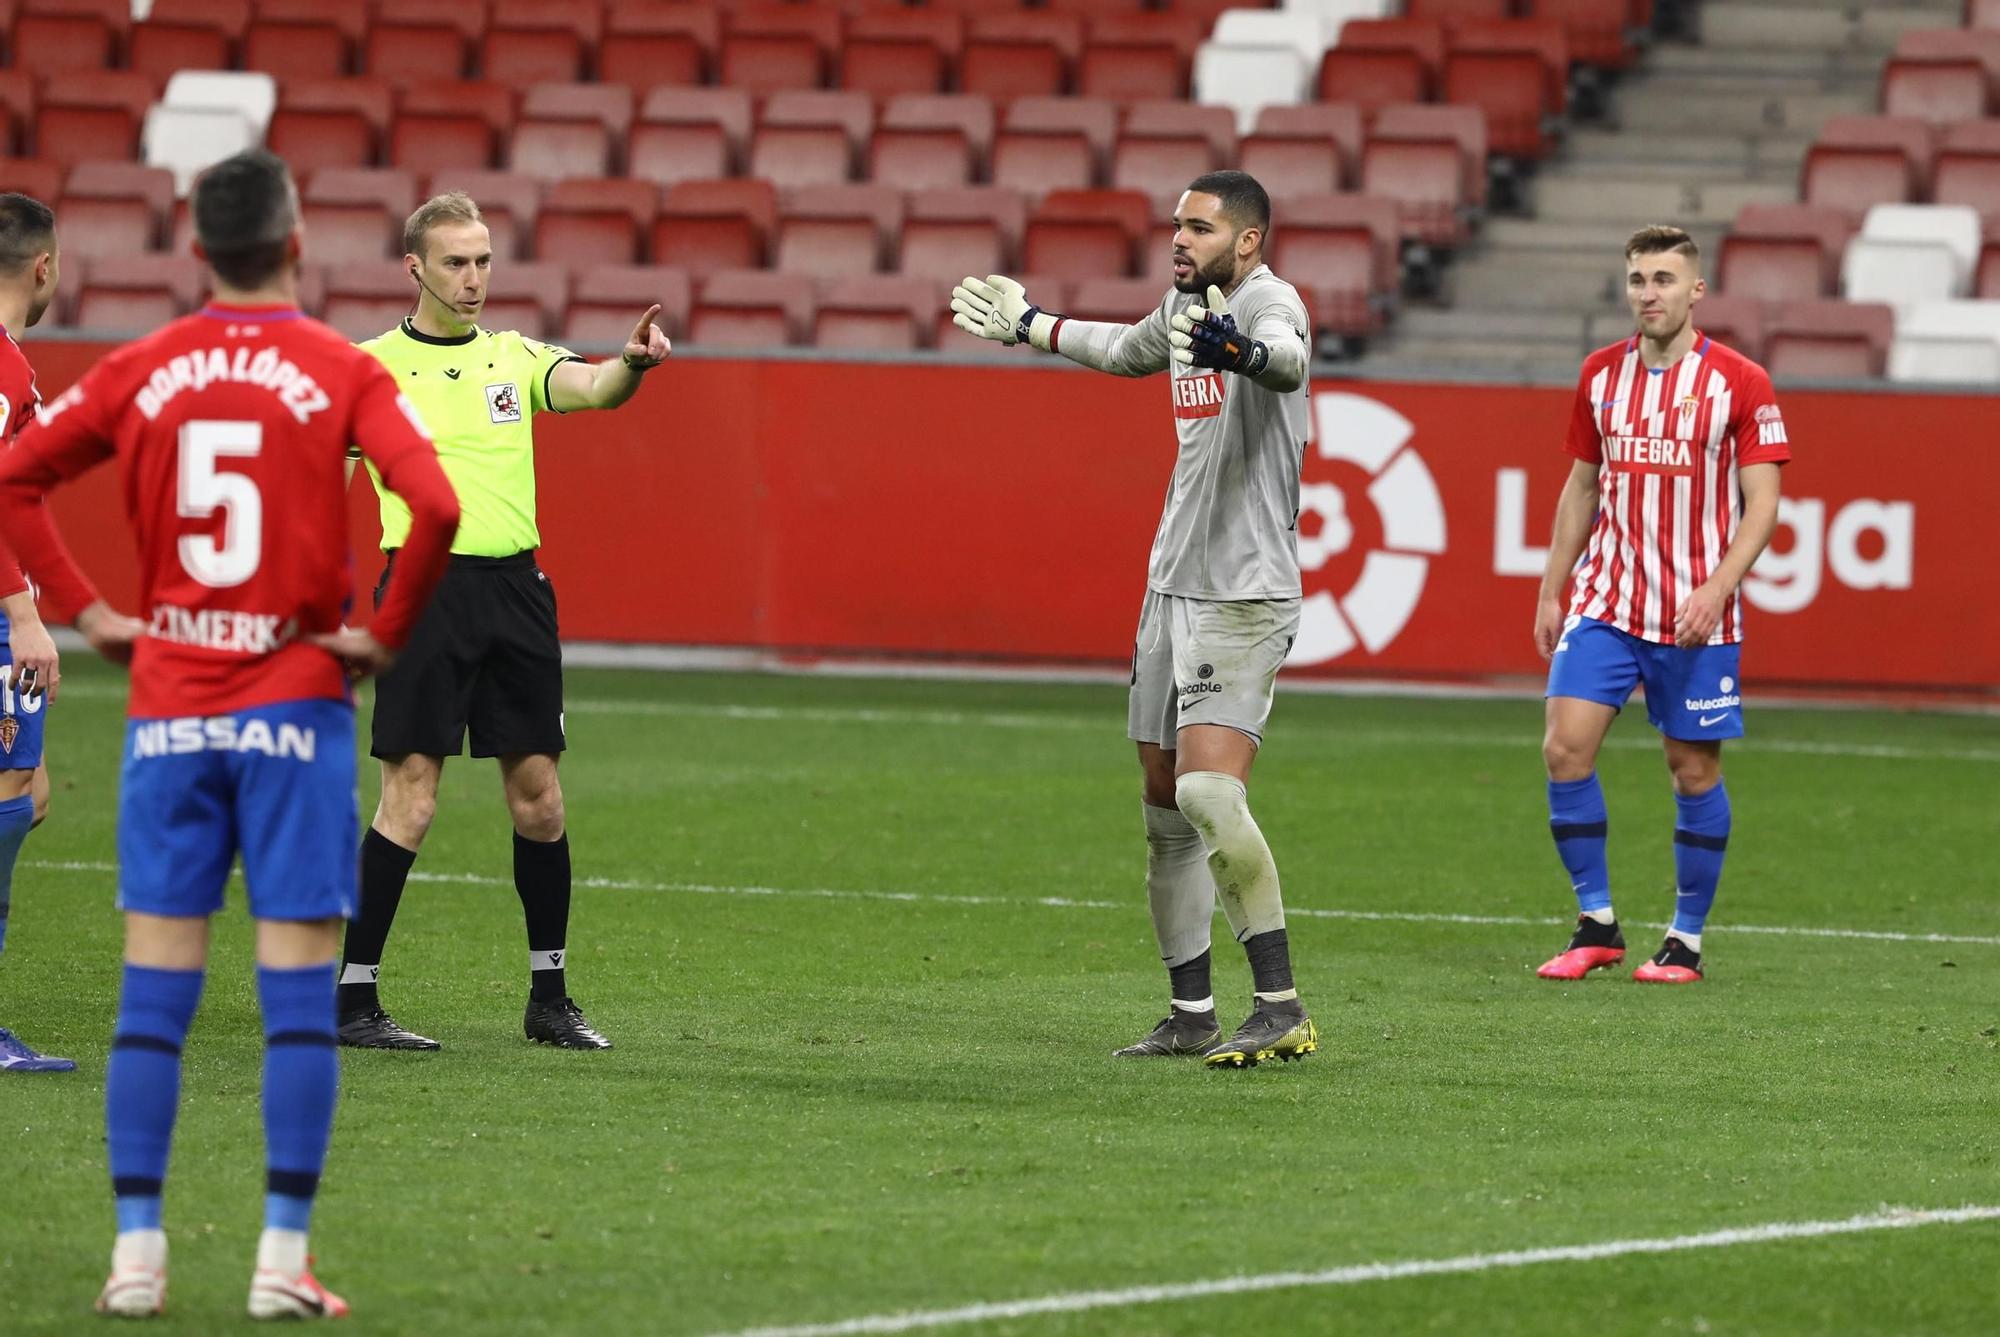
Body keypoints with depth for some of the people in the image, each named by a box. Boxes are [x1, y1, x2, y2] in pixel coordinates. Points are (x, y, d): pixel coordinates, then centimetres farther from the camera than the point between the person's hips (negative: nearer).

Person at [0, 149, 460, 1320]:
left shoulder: (140, 373, 4)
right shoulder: (343, 374, -5)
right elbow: (435, 507, -17)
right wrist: (386, 635, -5)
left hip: (168, 712, 3)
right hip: (297, 705, -3)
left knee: (155, 992, 5)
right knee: (299, 995, 1)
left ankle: (137, 1251, 3)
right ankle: (284, 1257, -3)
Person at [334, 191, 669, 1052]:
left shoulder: (514, 356, 12)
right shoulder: (371, 367, 2)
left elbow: (592, 389, -6)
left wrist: (633, 363, -29)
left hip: (515, 586, 4)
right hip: (426, 585, -4)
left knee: (537, 793, 5)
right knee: (409, 797, -8)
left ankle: (548, 997, 16)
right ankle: (353, 1001, -3)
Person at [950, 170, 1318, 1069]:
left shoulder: (1268, 301, -14)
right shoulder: (1184, 305, 13)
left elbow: (1288, 360, -40)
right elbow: (1130, 351, 38)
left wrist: (1242, 352, -62)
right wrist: (1032, 327, 49)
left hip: (1243, 593, -9)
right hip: (1172, 583, 9)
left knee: (1208, 790, -22)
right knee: (1165, 805, 9)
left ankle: (1281, 1009, -18)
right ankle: (1192, 1015, 17)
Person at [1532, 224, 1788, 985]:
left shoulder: (1738, 382, -5)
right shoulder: (1601, 375, 8)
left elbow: (1761, 501, -7)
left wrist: (1717, 588, -19)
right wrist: (1550, 592, 13)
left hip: (1695, 614, -3)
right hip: (1604, 601, 3)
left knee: (1693, 770, 2)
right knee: (1565, 747, -9)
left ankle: (1687, 938, 14)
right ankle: (1596, 925, 2)